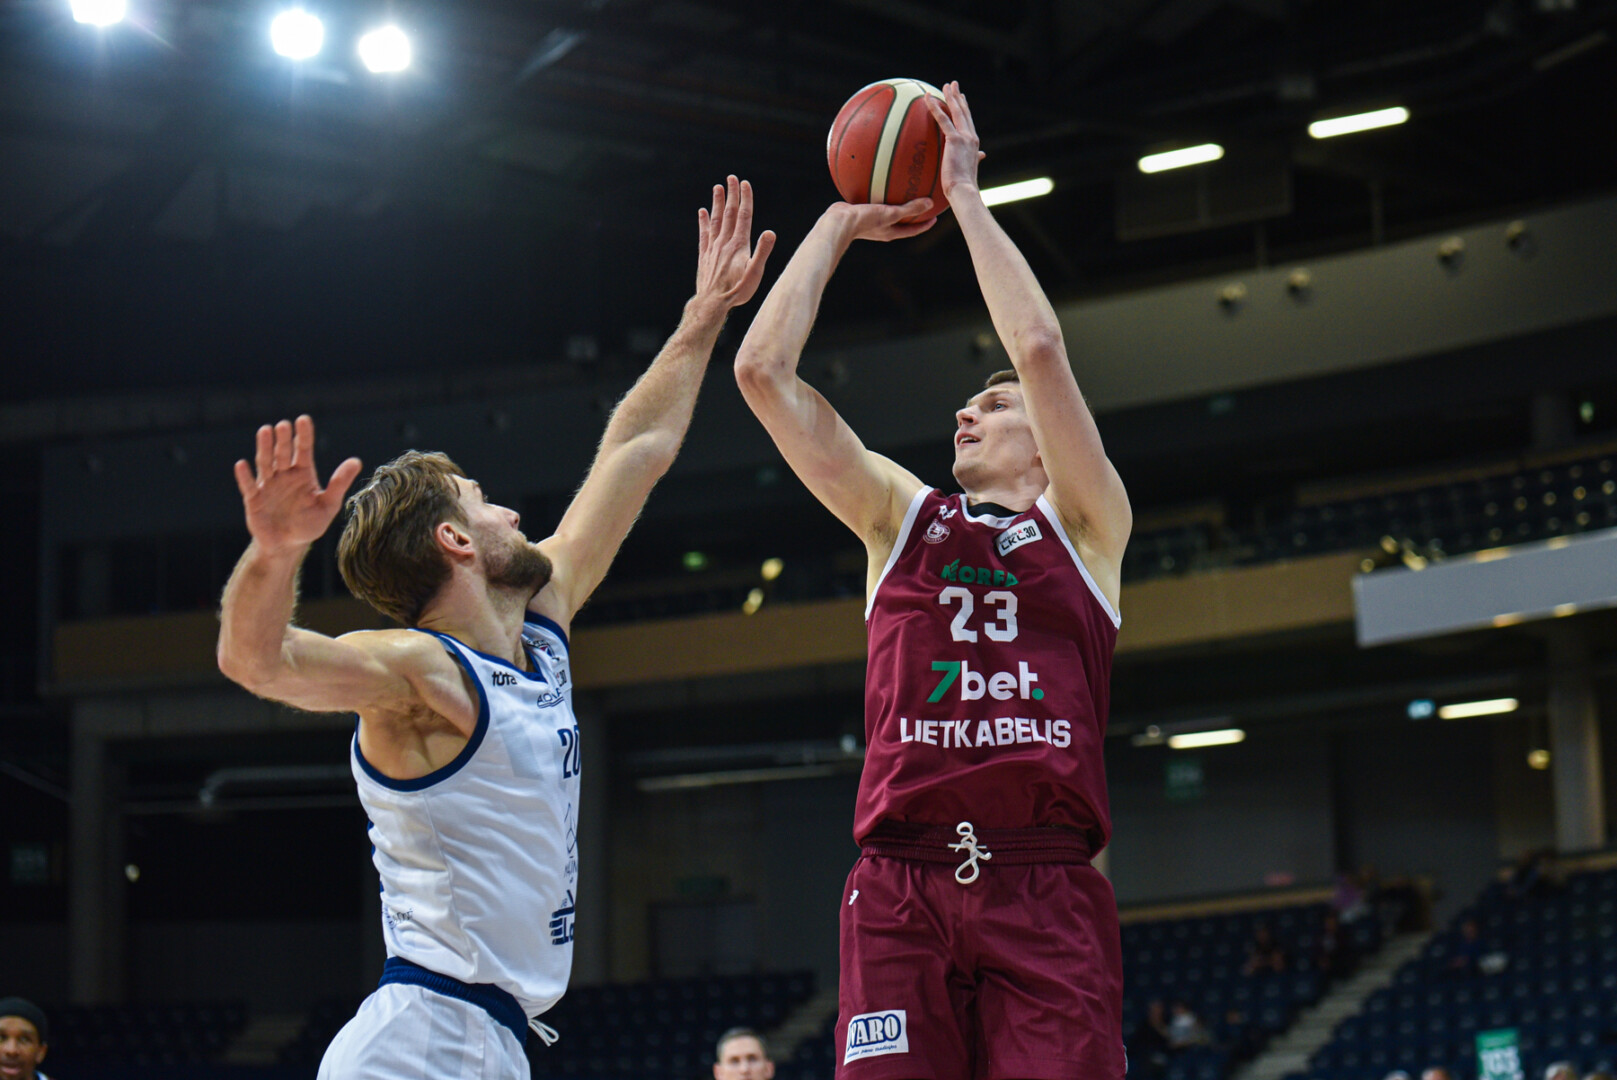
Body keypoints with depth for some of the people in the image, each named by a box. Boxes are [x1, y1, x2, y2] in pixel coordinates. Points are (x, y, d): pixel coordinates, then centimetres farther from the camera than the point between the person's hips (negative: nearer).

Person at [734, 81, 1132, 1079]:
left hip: (1046, 889, -2)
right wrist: (843, 223, 19)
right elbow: (763, 370, 13)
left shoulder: (1084, 524, 13)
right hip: (901, 885, 2)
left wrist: (965, 195, 7)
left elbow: (1040, 349, -2)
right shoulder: (900, 515, 21)